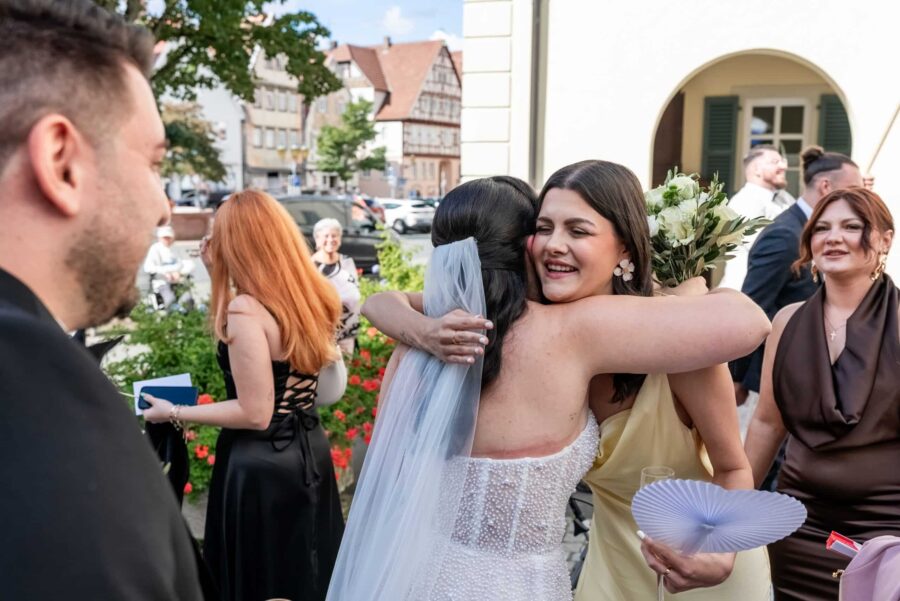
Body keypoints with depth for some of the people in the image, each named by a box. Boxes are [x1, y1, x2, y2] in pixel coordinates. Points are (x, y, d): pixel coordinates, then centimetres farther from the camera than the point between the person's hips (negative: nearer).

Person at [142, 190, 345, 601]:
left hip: (260, 466, -8)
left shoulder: (247, 308, -21)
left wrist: (174, 414, -10)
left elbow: (255, 413, -21)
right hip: (310, 452, 8)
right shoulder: (312, 295, 3)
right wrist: (217, 277, 10)